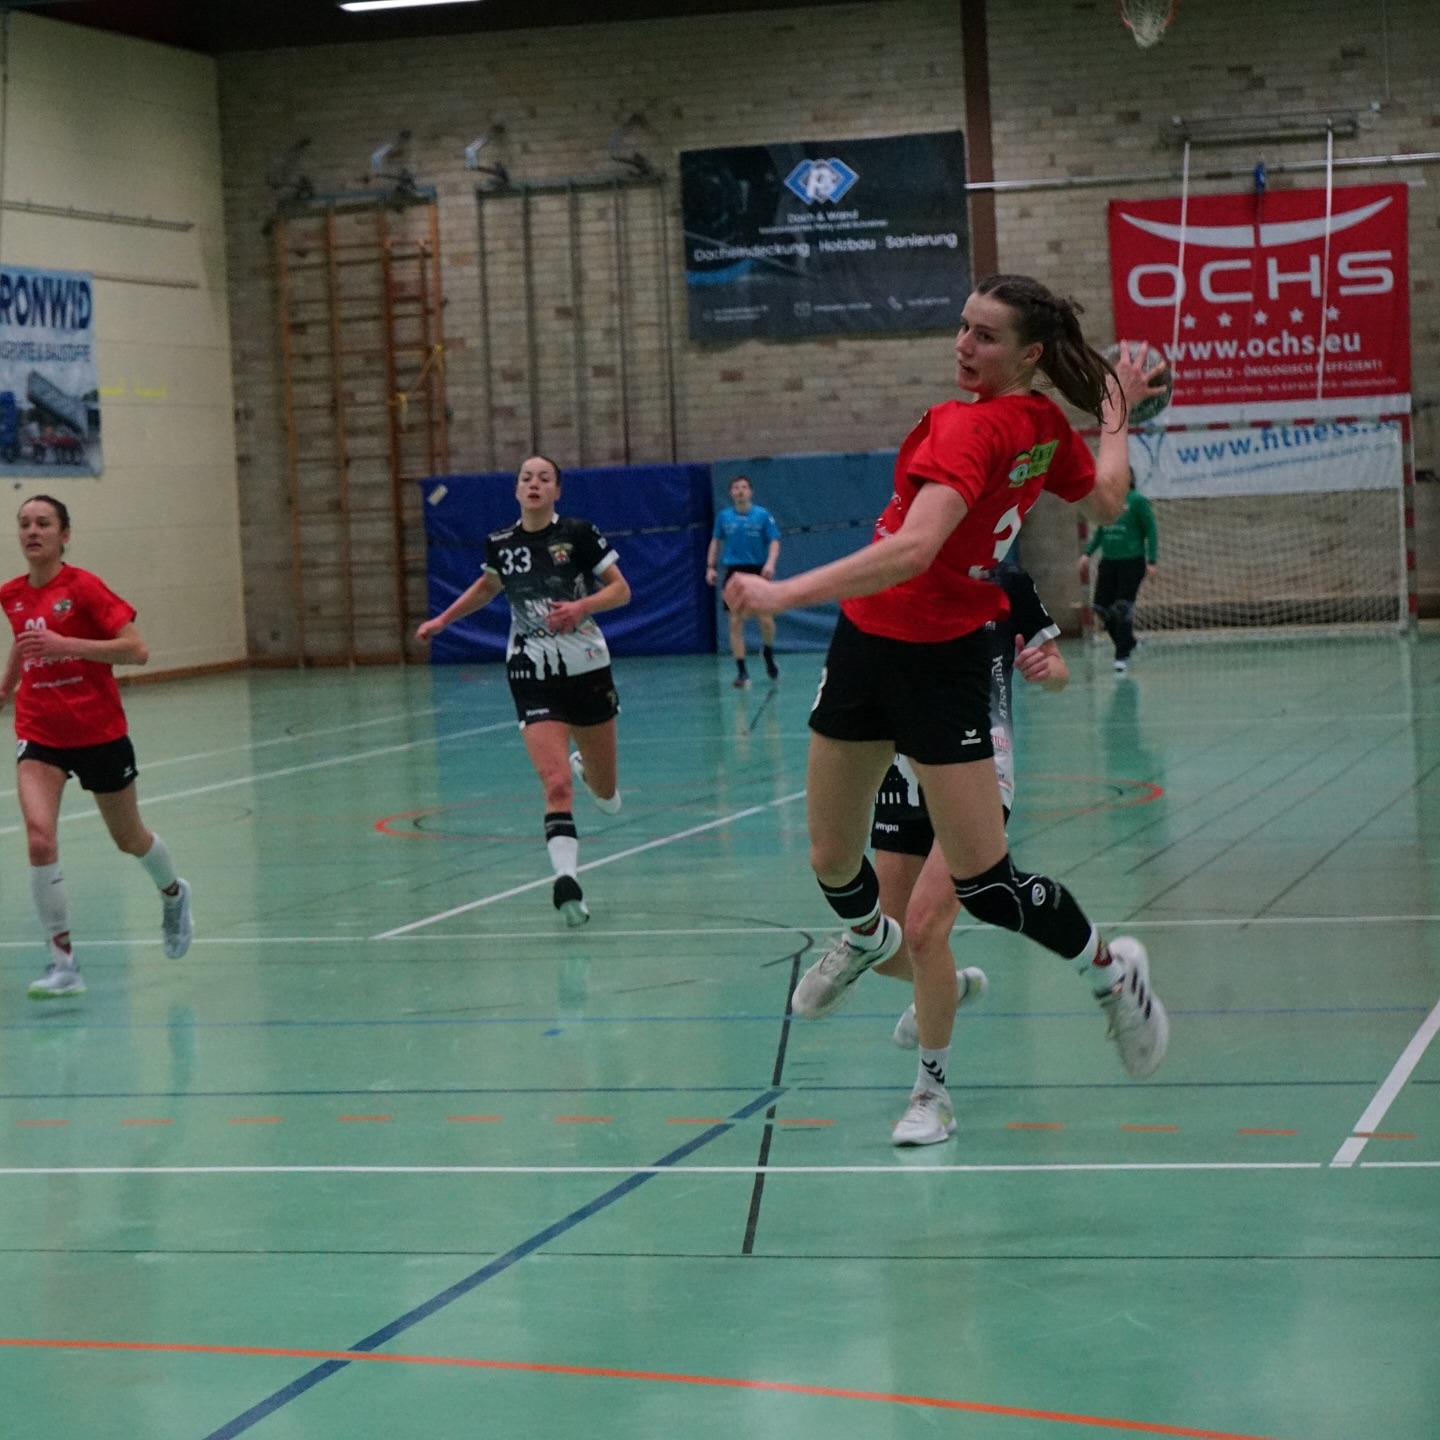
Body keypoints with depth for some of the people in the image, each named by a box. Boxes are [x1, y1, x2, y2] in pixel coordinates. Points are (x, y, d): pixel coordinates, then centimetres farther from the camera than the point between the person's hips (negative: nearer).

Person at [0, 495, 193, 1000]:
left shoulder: (83, 586, -14)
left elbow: (137, 649, -21)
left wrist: (65, 644, -28)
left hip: (99, 732, -3)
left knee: (129, 839, 17)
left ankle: (173, 894, 51)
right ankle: (63, 962, -12)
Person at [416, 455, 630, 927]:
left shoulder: (578, 533, -7)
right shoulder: (500, 544, 1)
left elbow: (621, 589, -4)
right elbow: (488, 586, 23)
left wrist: (581, 606, -21)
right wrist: (442, 620, 22)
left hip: (587, 670, 0)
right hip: (533, 677, 0)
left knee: (607, 795, 13)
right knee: (555, 783, -21)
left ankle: (585, 767, 49)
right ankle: (566, 880, -28)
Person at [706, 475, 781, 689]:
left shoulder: (762, 515, -2)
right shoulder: (724, 516, 5)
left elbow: (774, 542, -3)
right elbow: (716, 542, 16)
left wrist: (770, 563, -20)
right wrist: (710, 567, 7)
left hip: (758, 572, -1)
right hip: (734, 573, 1)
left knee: (766, 620, -6)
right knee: (736, 622, -4)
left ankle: (768, 653, 27)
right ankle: (741, 672, 1)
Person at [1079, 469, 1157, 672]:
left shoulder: (1137, 501, -8)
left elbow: (1151, 532, -8)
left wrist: (1151, 561, -14)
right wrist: (1087, 553, 11)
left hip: (1131, 562, -6)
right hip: (1108, 562, 6)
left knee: (1123, 608, -8)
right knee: (1102, 606, 4)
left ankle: (1122, 655, 3)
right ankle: (1128, 643, 25)